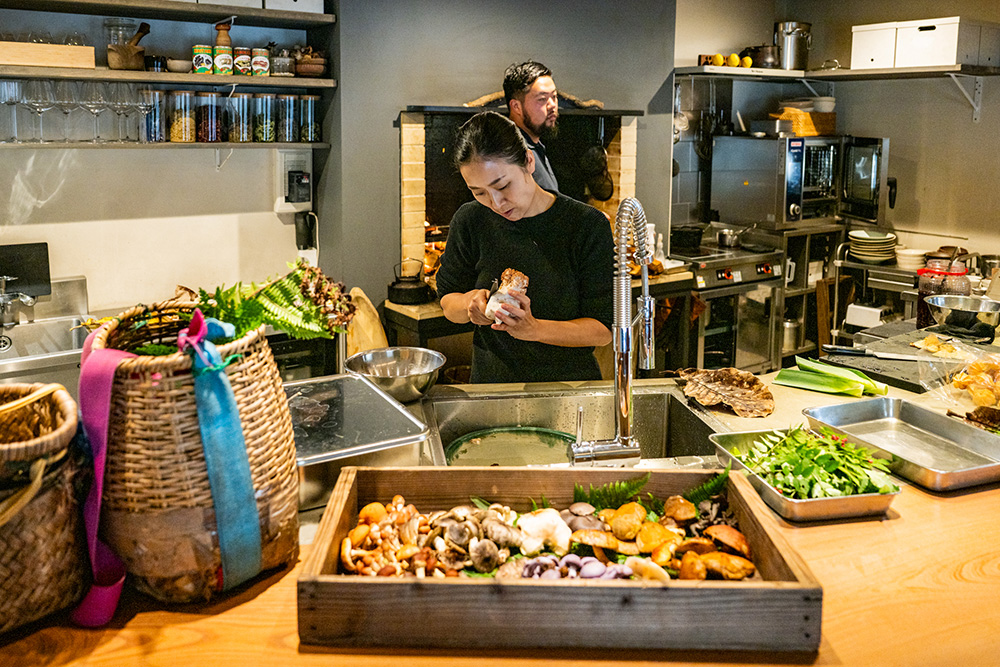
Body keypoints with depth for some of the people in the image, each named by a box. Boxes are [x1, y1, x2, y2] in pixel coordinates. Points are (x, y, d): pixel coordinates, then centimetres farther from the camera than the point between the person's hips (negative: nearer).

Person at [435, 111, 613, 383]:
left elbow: (603, 329, -7)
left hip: (571, 387, -2)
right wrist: (469, 302, -11)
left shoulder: (588, 225, -8)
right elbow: (447, 299, 11)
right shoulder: (469, 222, -2)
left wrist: (535, 329, -22)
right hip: (492, 381, 2)